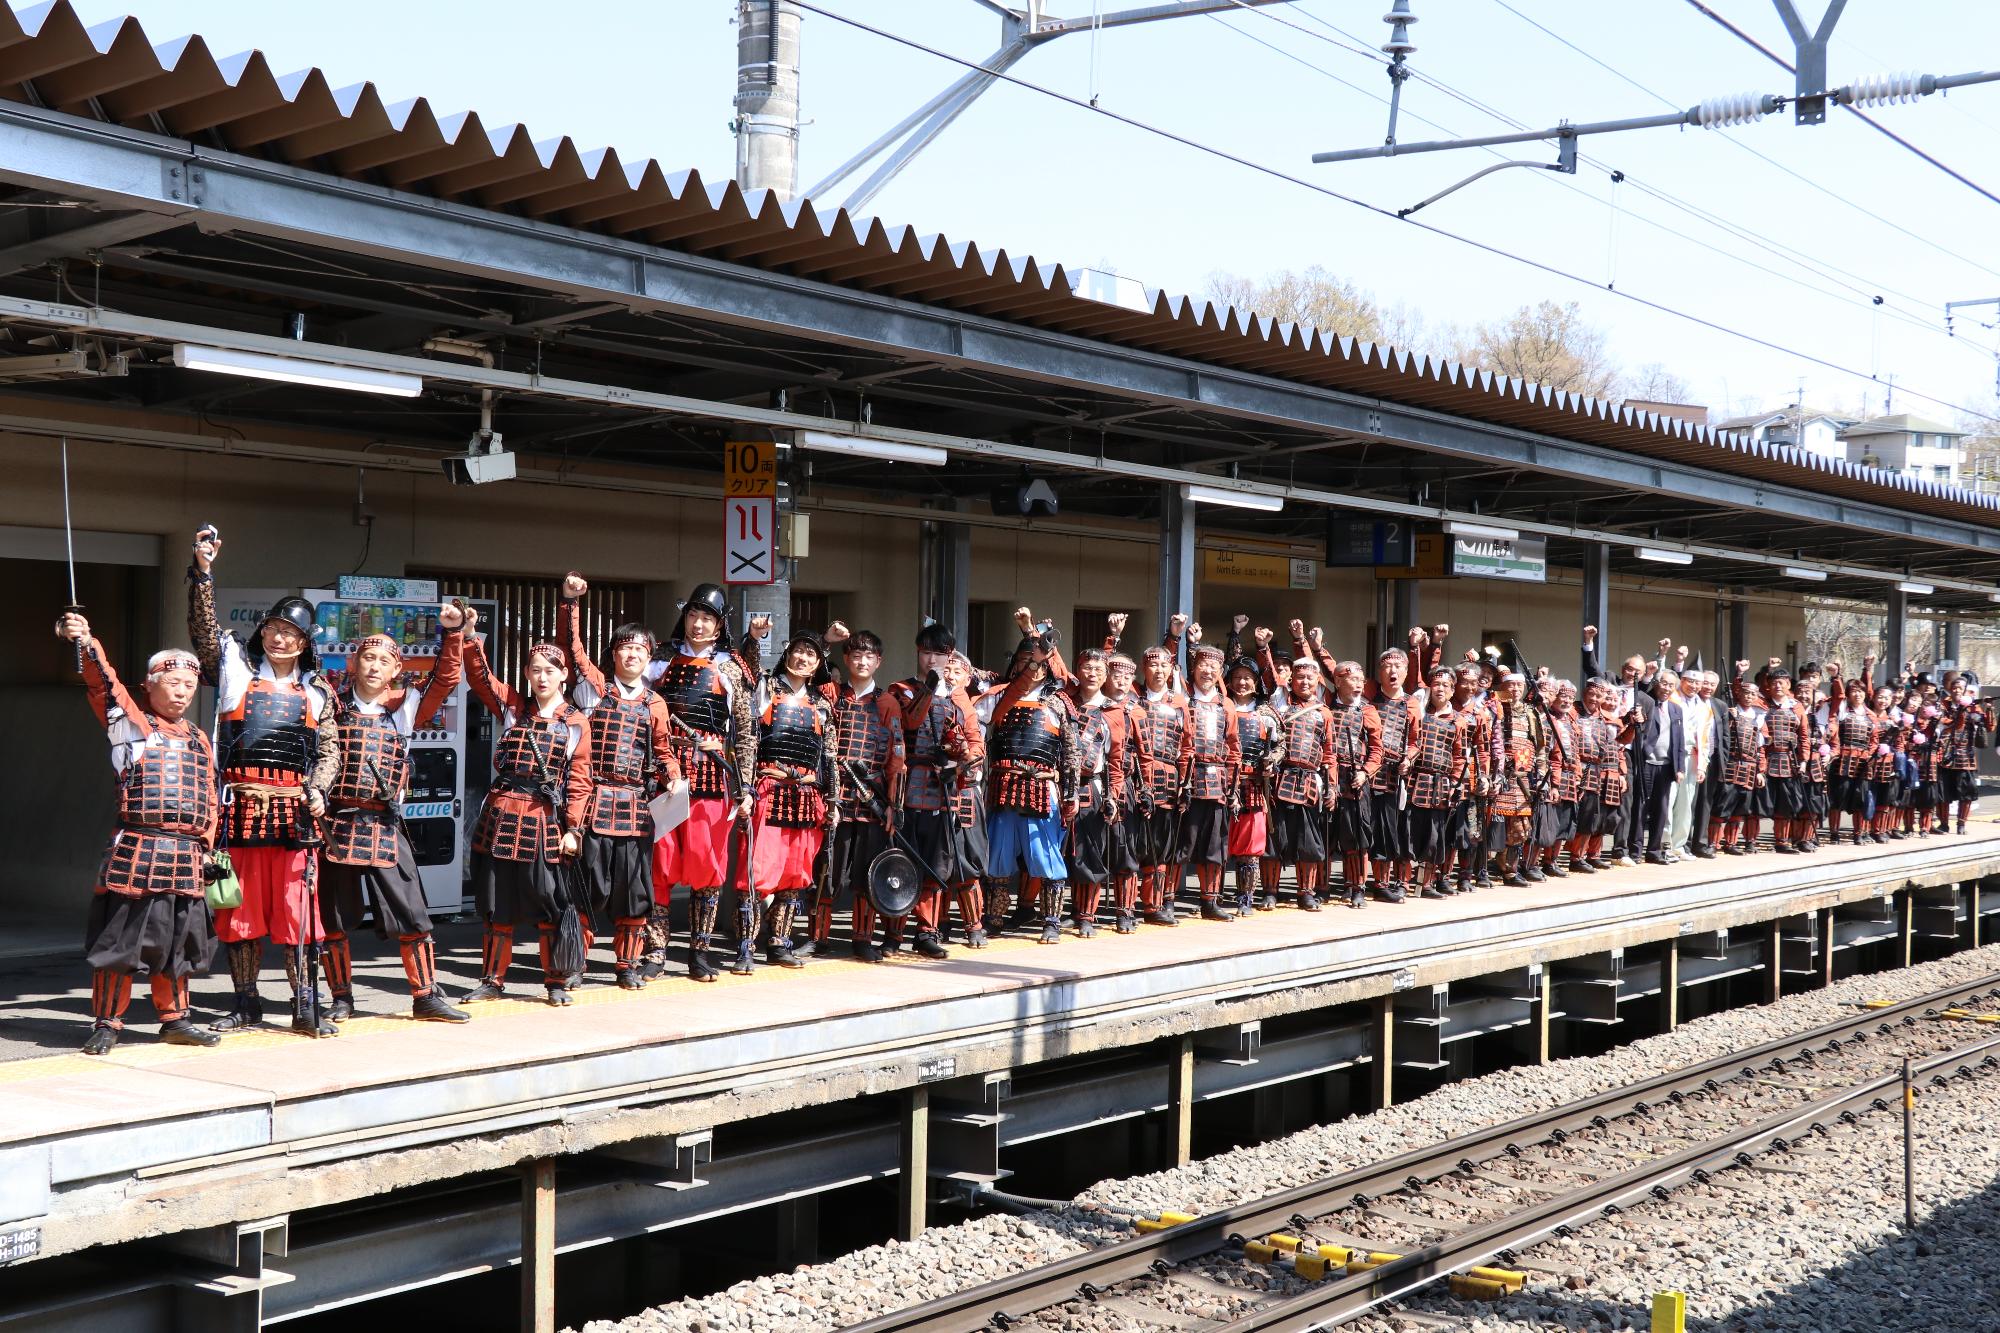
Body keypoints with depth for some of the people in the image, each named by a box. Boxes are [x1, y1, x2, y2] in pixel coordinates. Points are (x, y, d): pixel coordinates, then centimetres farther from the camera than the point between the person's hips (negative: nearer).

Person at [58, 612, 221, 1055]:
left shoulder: (199, 740, 18)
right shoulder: (131, 724, 3)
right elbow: (104, 685, -13)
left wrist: (205, 845, 9)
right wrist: (84, 642, -28)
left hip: (186, 856, 5)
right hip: (136, 848, -5)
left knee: (177, 941, 12)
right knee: (121, 937, -2)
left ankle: (174, 1019, 24)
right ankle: (106, 1023, 7)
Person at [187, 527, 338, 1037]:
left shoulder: (317, 690, 13)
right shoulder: (236, 669, 8)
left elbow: (328, 748, 14)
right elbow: (204, 630, -5)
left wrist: (317, 790, -3)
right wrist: (202, 572, -15)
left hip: (294, 807, 1)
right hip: (241, 800, -1)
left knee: (298, 908, 0)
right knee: (241, 906, 4)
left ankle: (306, 1007, 5)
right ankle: (245, 1005, 14)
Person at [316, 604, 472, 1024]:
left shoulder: (404, 708, 7)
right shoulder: (334, 706, 5)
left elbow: (445, 678, 2)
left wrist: (453, 633, -7)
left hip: (385, 827, 1)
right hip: (337, 824, -1)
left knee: (411, 917, 0)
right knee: (334, 920, 6)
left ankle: (426, 997, 8)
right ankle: (341, 999, 18)